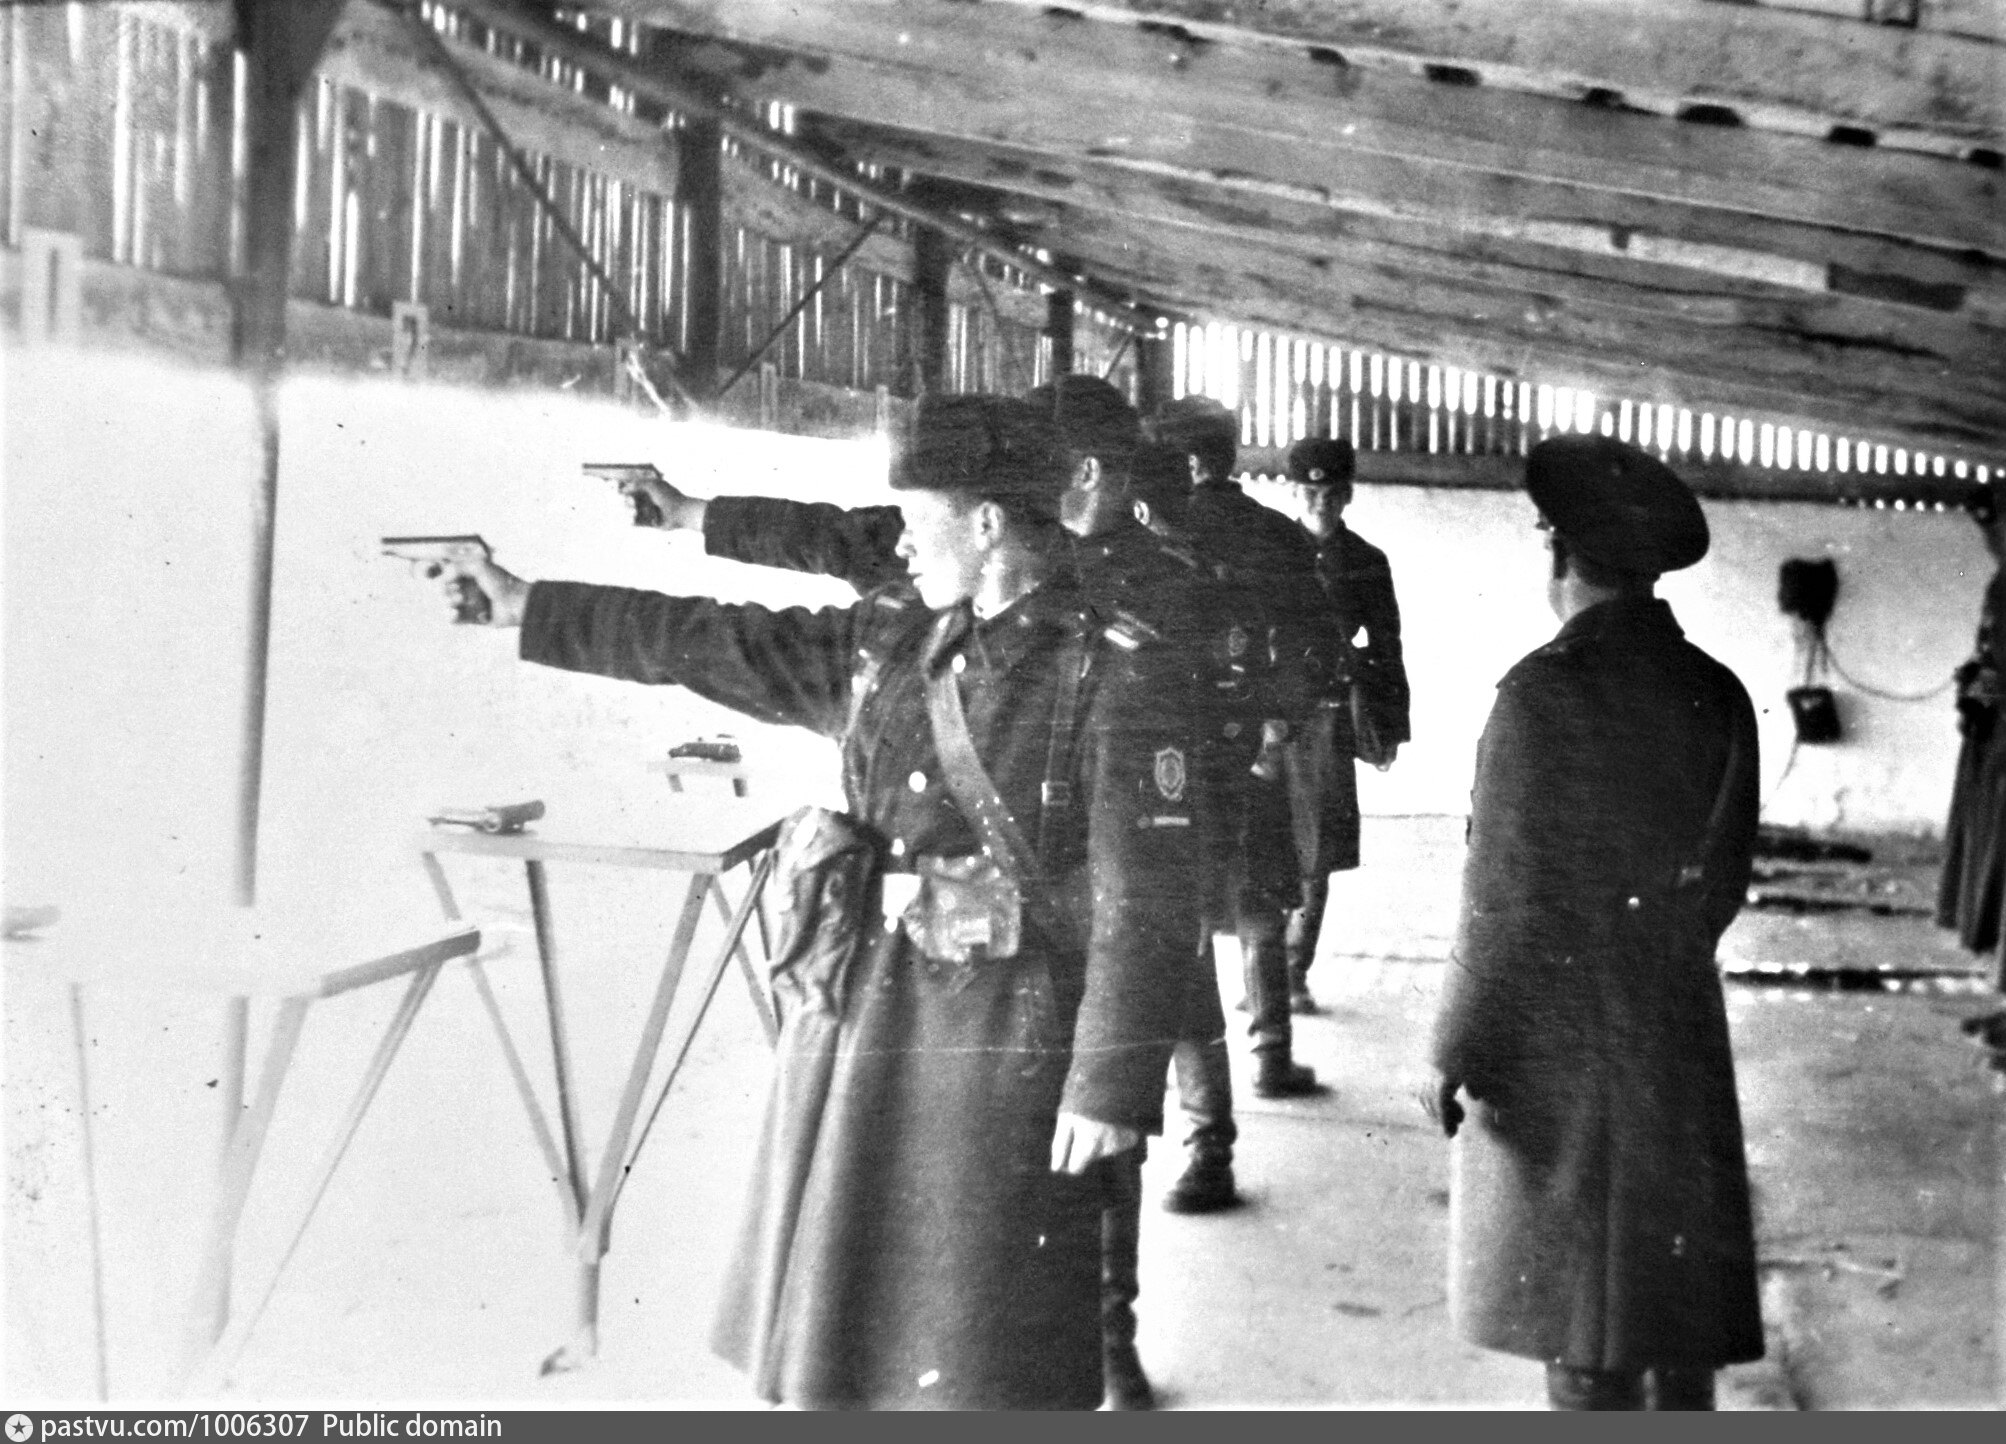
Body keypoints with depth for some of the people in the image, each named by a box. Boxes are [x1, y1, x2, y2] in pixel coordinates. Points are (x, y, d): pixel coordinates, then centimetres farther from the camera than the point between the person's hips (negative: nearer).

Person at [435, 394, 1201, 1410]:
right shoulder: (888, 643, 8)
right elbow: (717, 643, 14)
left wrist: (1112, 1085, -17)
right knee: (830, 1336, 16)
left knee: (987, 1371, 2)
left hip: (1002, 1059, -6)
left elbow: (1145, 897, -14)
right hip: (850, 1040, 7)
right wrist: (529, 608, 15)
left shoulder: (1115, 669, -11)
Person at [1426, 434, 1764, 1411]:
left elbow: (1505, 896, -16)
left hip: (1558, 1046, -5)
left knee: (1581, 1303, 5)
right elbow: (1724, 877, 7)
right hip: (1680, 1039, 5)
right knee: (1676, 1292, 15)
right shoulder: (1717, 695, 0)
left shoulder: (1543, 691, -17)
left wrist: (1457, 1048, -8)